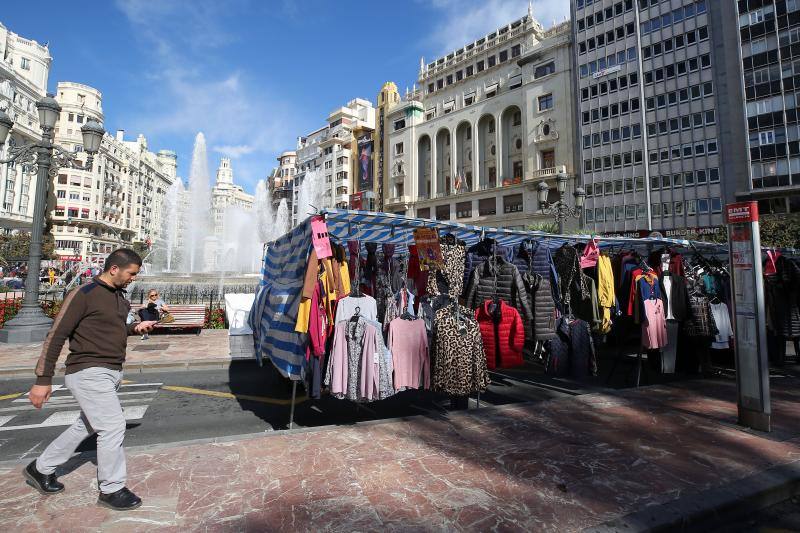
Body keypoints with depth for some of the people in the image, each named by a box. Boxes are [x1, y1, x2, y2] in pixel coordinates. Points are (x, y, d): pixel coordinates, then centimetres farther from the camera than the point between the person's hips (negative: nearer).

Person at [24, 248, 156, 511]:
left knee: (86, 426, 19)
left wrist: (135, 328, 6)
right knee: (113, 425, -7)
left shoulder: (119, 296, 11)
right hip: (88, 372, -9)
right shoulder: (84, 295, -15)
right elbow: (56, 336, -13)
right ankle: (111, 489, 9)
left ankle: (40, 469, 40)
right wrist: (43, 379, -13)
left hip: (111, 373, 9)